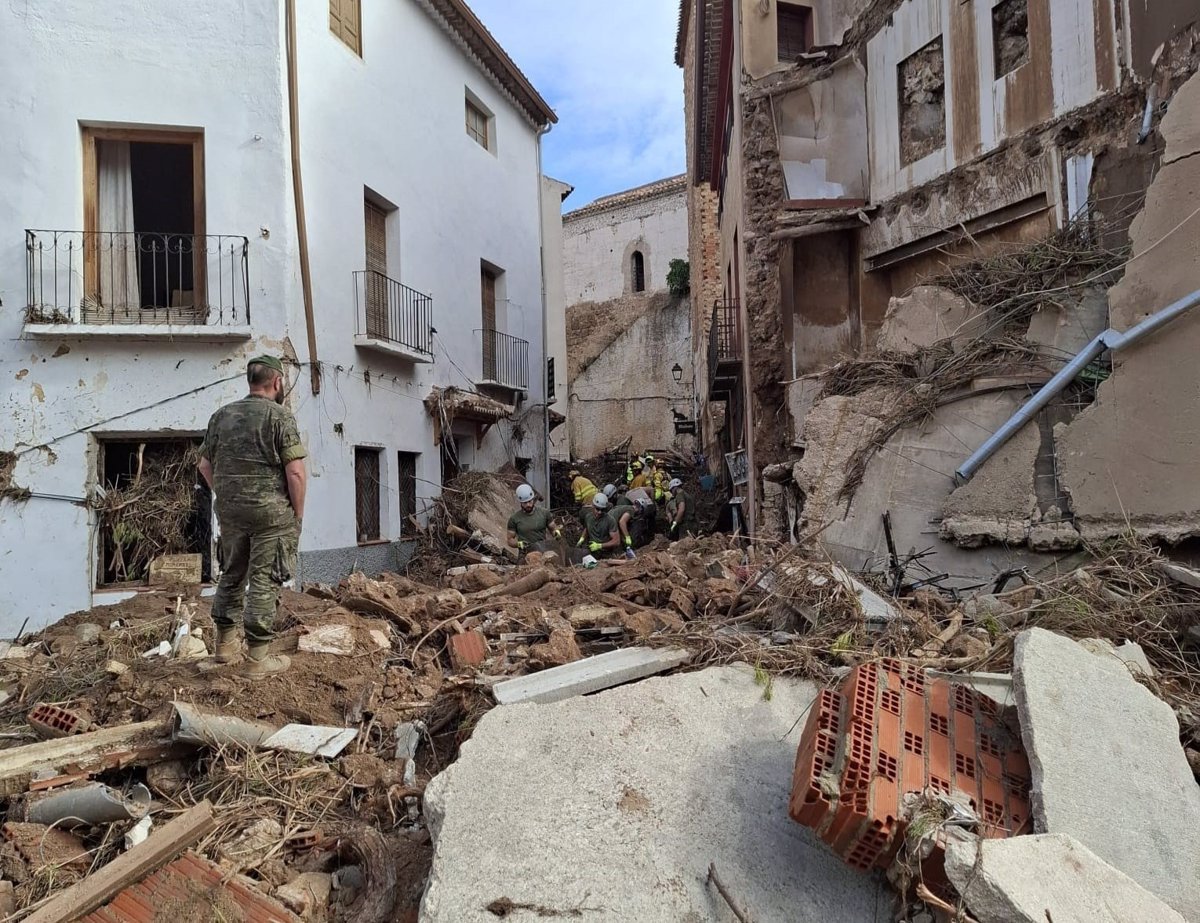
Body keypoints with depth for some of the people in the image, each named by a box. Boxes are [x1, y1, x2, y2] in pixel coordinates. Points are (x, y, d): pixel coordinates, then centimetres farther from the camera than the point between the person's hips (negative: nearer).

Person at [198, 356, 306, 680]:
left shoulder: (222, 415, 10)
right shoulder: (280, 416, -10)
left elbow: (205, 465, 14)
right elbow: (295, 473, -16)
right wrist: (298, 513, -6)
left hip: (230, 511, 6)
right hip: (271, 513, -6)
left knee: (232, 575, 19)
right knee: (264, 582, 0)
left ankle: (226, 643, 29)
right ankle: (258, 658, 4)